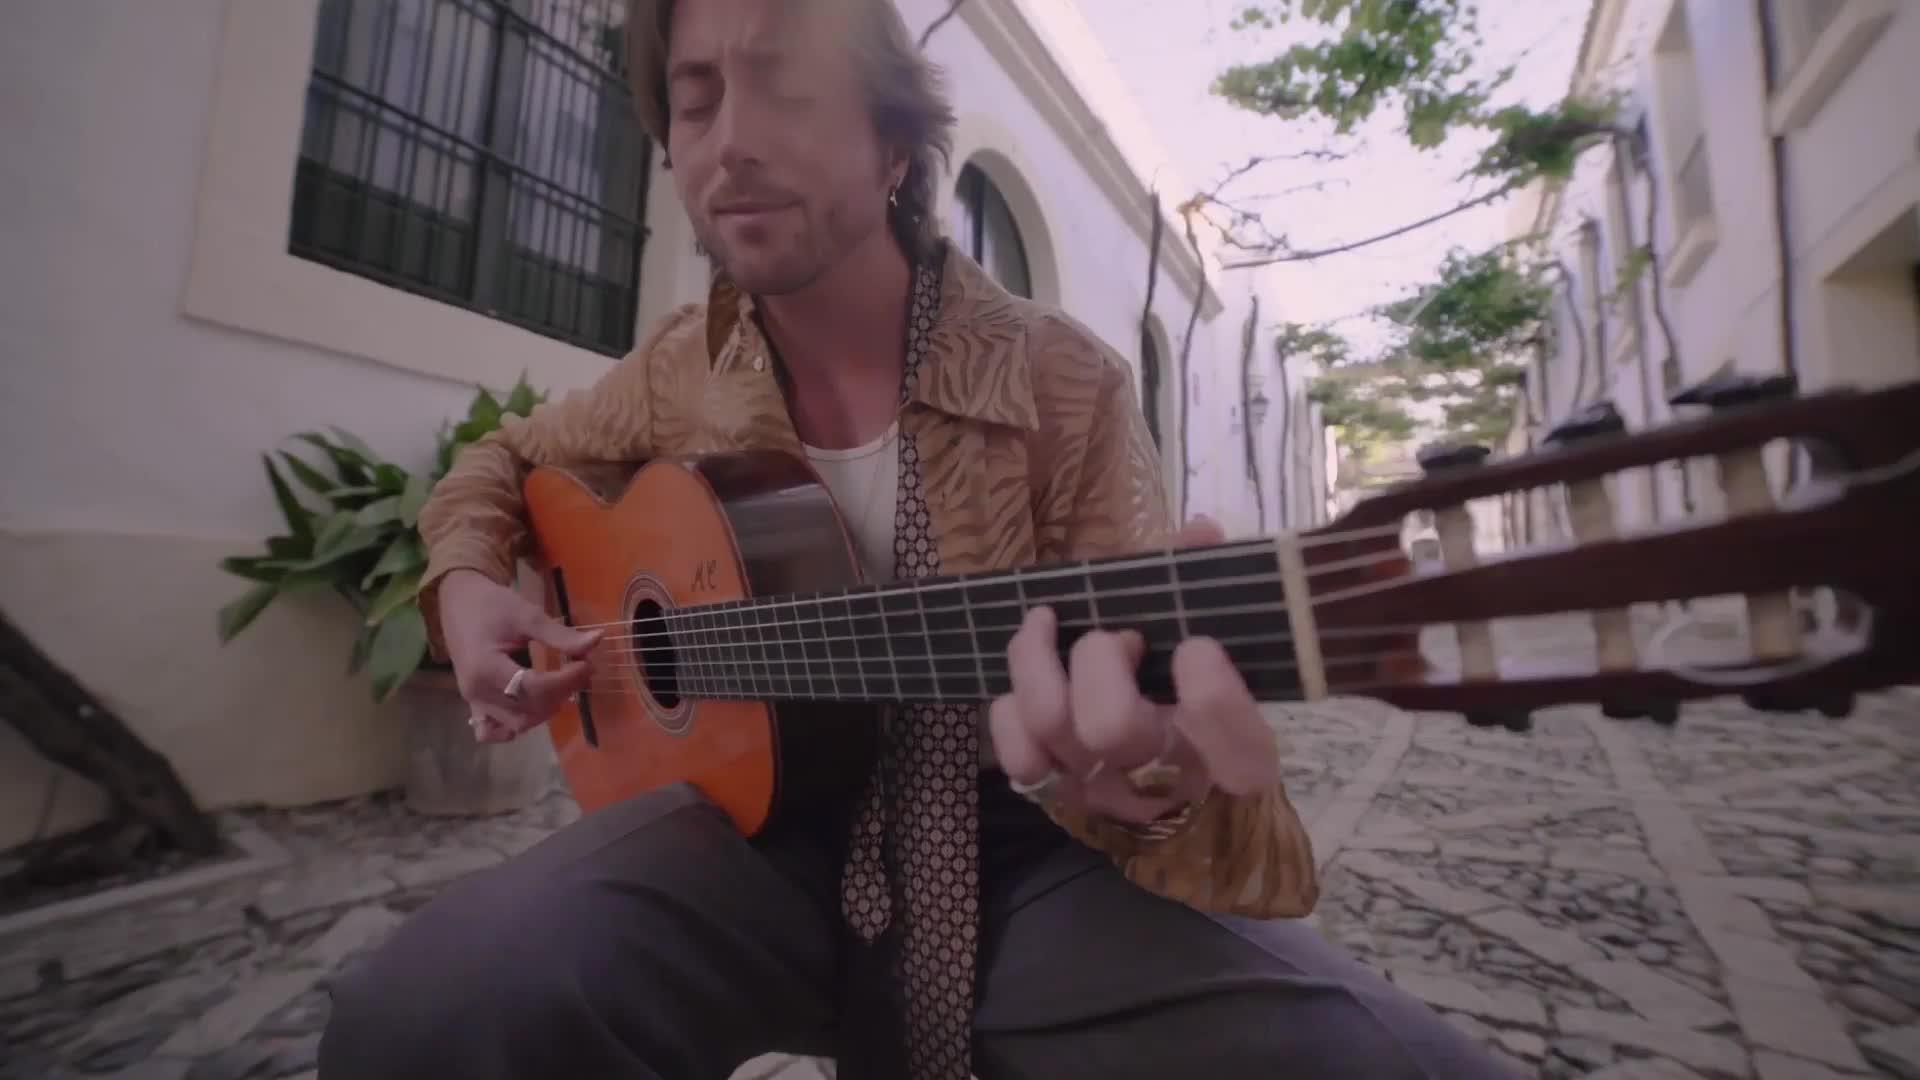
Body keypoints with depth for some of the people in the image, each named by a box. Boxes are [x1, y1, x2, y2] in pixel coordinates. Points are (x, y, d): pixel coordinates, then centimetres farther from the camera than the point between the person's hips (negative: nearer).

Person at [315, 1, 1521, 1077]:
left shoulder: (1064, 379, -7)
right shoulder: (680, 376, 3)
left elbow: (1126, 651, -8)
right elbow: (501, 464, 21)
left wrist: (1144, 773, -32)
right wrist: (469, 589, 0)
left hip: (1019, 839, -1)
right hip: (765, 814, 3)